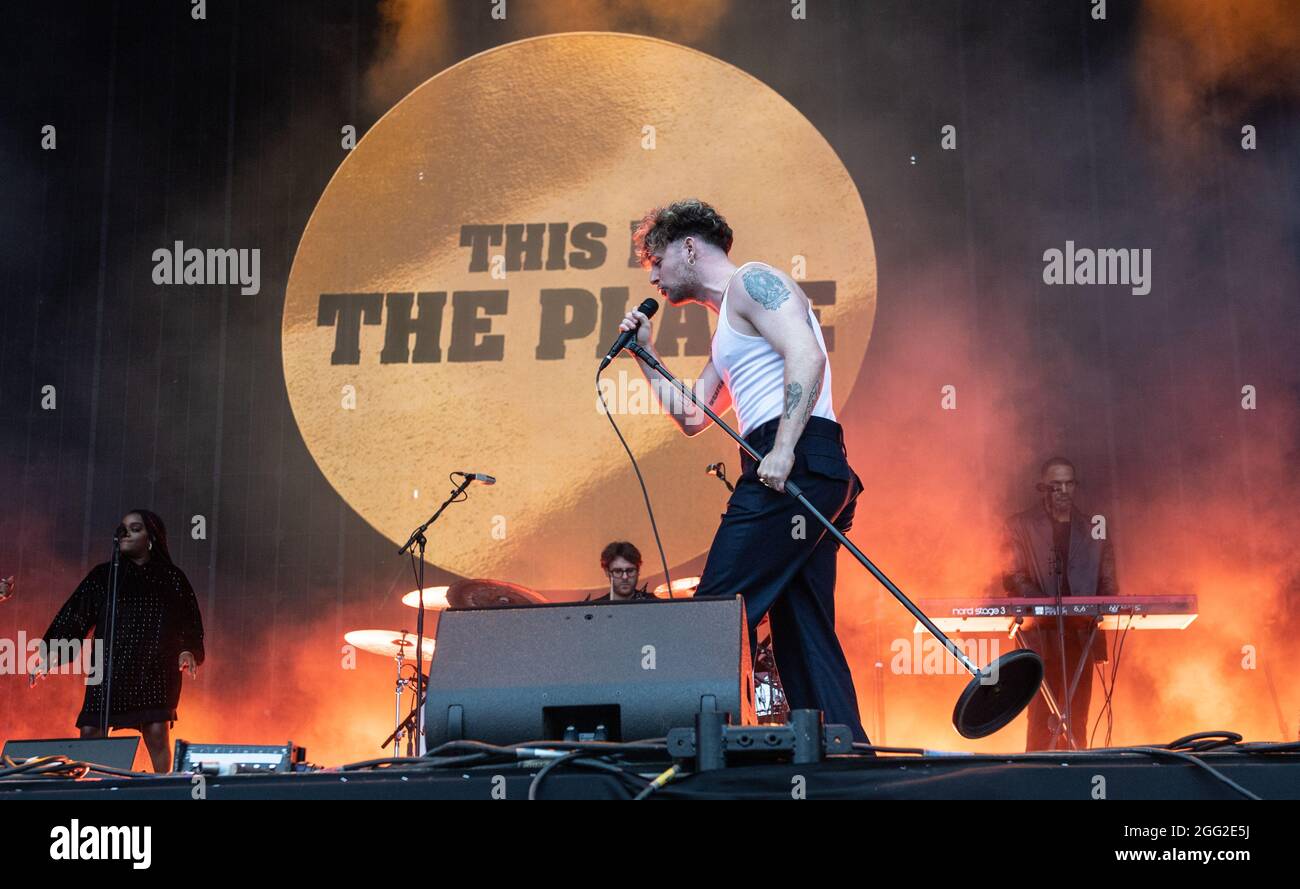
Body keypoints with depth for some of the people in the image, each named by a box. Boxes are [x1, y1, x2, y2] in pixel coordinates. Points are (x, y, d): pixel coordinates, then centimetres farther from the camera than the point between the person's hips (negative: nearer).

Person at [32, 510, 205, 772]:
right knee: (90, 733, -5)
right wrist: (51, 654, -4)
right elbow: (73, 616, 6)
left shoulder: (173, 579, 9)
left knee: (157, 733, -10)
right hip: (110, 670, 2)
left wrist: (188, 651, -11)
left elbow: (189, 622, 7)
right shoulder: (103, 575, 11)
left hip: (157, 671, -1)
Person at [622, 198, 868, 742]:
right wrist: (645, 353, 26)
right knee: (804, 632, 6)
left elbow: (806, 355, -15)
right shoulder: (728, 330, 30)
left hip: (796, 464, -10)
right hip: (809, 475, 10)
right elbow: (692, 418, 30)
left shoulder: (751, 282, 2)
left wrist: (782, 451, -23)